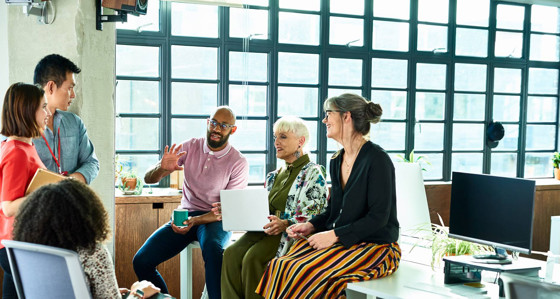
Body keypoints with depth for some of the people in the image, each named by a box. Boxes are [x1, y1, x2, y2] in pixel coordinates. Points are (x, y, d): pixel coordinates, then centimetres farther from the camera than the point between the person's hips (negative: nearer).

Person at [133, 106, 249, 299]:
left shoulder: (238, 162, -7)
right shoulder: (190, 147, 3)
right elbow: (149, 179, 2)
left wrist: (195, 221, -25)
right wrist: (162, 168, -22)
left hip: (215, 219, -4)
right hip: (185, 215, 4)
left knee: (212, 247, -40)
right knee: (141, 261, -14)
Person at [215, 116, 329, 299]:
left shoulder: (313, 173, -2)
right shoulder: (275, 176, 22)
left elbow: (314, 217, -13)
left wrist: (285, 224, -29)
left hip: (292, 235, -7)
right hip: (268, 230, 7)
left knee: (253, 257, -30)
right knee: (232, 253, -21)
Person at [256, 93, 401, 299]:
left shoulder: (377, 159, -13)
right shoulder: (337, 161, 12)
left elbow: (378, 218, -17)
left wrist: (335, 235, -19)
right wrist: (311, 225, 2)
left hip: (374, 246, -7)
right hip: (340, 242, 7)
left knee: (307, 272, -28)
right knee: (279, 266, -16)